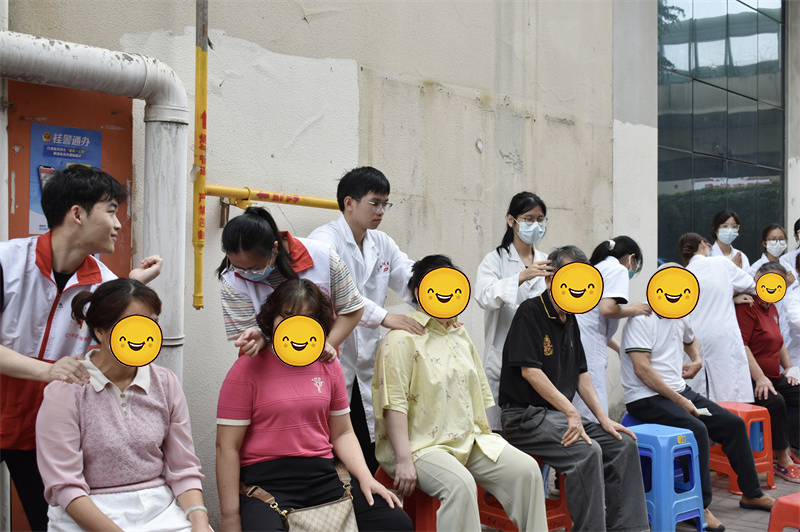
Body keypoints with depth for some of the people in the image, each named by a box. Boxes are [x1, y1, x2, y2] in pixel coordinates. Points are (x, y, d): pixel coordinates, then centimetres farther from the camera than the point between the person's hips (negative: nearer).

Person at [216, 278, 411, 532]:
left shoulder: (329, 366, 13)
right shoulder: (247, 369, -2)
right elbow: (228, 447, -3)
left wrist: (365, 477, 1)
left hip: (322, 477, 5)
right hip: (266, 481, -4)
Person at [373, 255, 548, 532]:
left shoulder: (460, 336, 18)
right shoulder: (402, 339, -10)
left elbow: (480, 393, 25)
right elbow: (394, 404, -17)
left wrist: (486, 439, 15)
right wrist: (404, 460, -23)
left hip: (468, 440, 8)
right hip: (421, 444, -8)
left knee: (527, 469, -8)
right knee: (460, 484, -33)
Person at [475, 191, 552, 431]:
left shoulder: (546, 262, 17)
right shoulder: (496, 260, 3)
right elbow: (484, 296, -17)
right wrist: (522, 276, -28)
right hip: (504, 363, -4)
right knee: (501, 432, -4)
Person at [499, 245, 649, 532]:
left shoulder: (570, 320, 15)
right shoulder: (530, 312, -12)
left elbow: (581, 374, 18)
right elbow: (530, 371, -20)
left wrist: (603, 419, 7)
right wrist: (571, 413, -22)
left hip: (559, 414, 9)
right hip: (526, 416, -9)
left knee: (624, 444, -2)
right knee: (587, 451, -28)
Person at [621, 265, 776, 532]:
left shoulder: (680, 316, 13)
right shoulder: (641, 318, -14)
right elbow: (642, 370, -22)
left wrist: (697, 360, 16)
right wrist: (680, 401, -21)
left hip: (680, 391, 9)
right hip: (647, 398, -9)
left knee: (733, 423, 3)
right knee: (696, 428, -30)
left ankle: (751, 494, 19)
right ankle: (700, 507, -20)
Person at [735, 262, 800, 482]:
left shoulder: (771, 308, 19)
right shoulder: (747, 306, -12)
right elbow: (741, 345, -21)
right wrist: (760, 378, -26)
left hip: (774, 379, 10)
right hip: (750, 381, -10)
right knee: (775, 401, -32)